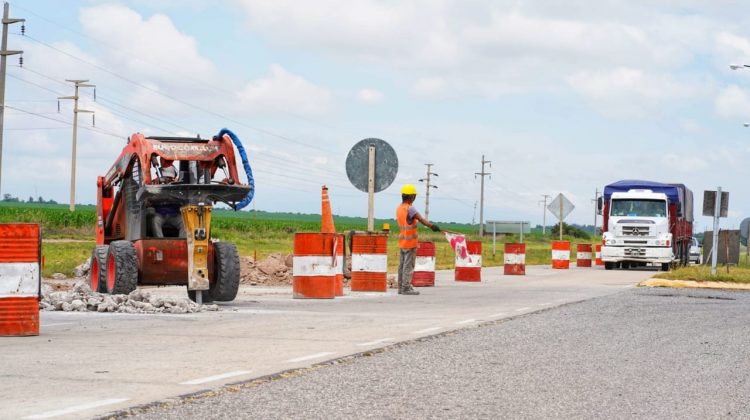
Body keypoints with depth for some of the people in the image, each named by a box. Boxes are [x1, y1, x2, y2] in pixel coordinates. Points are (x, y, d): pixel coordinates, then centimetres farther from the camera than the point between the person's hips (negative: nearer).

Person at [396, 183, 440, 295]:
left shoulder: (399, 208, 9)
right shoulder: (410, 209, -17)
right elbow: (421, 219, -31)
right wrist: (431, 225, -42)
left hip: (401, 242, 8)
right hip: (410, 242, -8)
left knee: (402, 265, 11)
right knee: (409, 265, -5)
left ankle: (401, 287, 14)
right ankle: (406, 288, -6)